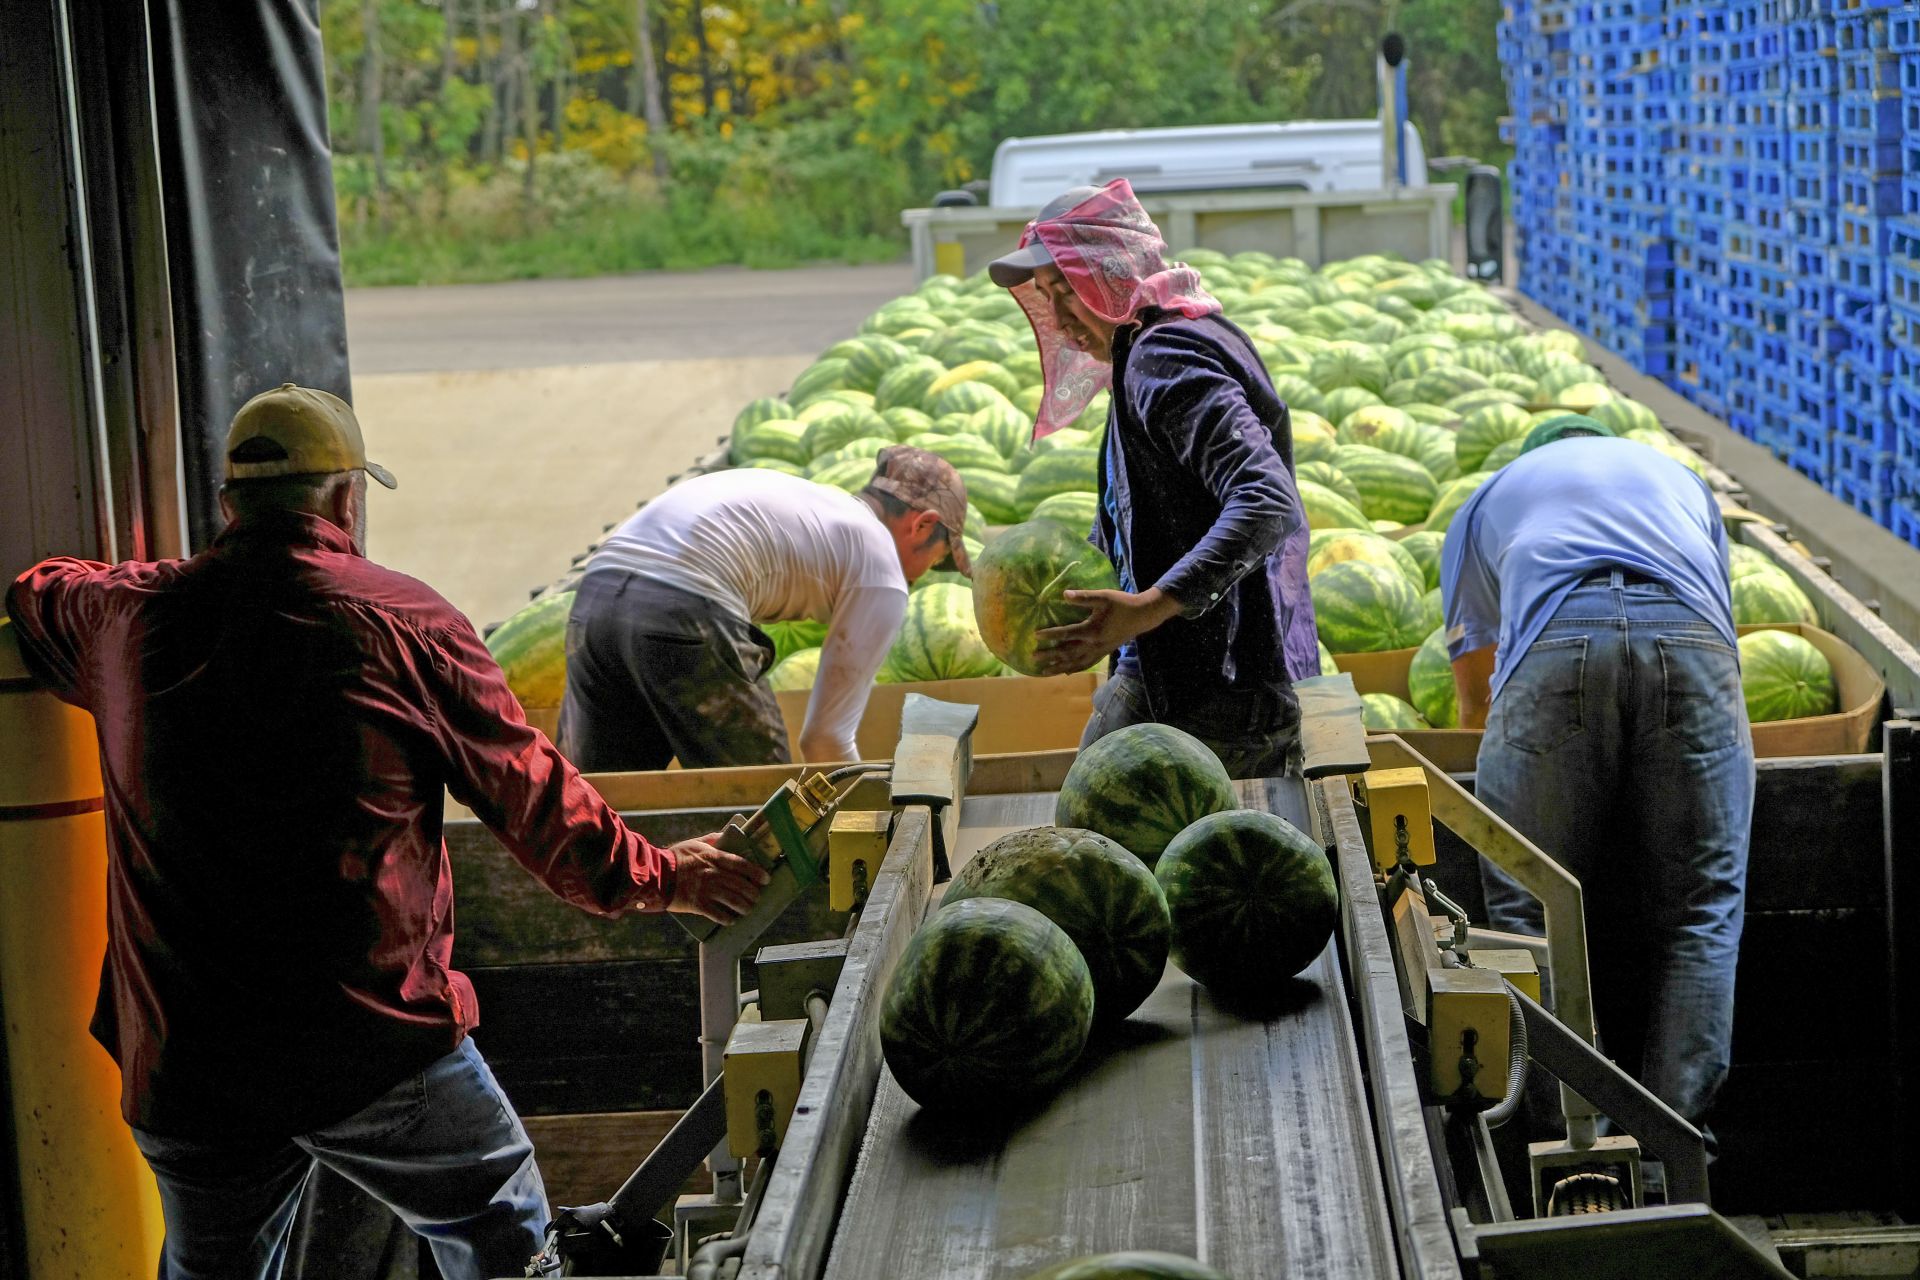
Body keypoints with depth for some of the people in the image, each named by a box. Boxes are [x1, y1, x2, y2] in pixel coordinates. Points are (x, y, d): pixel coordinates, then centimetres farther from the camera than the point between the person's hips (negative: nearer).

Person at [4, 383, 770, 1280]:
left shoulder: (126, 616, 4)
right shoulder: (402, 619, -7)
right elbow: (530, 797, -2)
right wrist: (659, 877, 12)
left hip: (181, 1063, 4)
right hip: (378, 1048, -4)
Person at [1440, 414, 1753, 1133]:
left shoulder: (1491, 496, 36)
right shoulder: (1682, 480, 42)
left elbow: (1474, 698, 37)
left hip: (1554, 647, -1)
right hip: (1691, 642, 1)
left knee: (1529, 909, 9)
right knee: (1701, 911, 10)